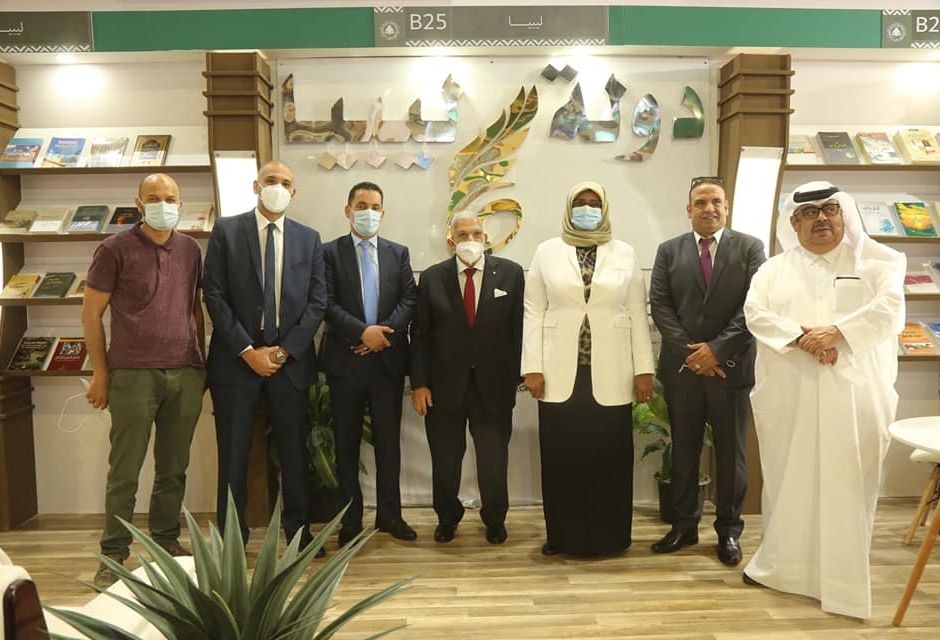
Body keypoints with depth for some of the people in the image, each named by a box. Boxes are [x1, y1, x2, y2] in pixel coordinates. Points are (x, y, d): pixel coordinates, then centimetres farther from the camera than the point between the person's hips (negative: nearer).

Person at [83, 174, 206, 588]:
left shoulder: (190, 249, 10)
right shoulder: (115, 250, -2)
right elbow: (91, 313, 1)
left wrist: (202, 360, 14)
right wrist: (100, 372, -1)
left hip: (186, 374, 4)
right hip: (133, 375, -4)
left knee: (174, 467, 11)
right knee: (125, 470, 4)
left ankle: (166, 541, 25)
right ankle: (114, 554, 16)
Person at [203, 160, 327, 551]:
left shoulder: (309, 239, 7)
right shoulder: (226, 230, 1)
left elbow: (317, 302, 3)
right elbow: (214, 295, -5)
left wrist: (284, 350, -7)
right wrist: (248, 351, -11)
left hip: (290, 359, 2)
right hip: (236, 358, -1)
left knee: (294, 451, 9)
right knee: (233, 454, 7)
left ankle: (298, 531, 24)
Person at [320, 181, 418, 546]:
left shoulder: (398, 253, 10)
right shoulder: (331, 252, 1)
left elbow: (409, 300, 1)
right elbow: (328, 304, -8)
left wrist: (384, 331, -13)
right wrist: (363, 332, -18)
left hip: (388, 357, 2)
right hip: (345, 359, -2)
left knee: (388, 438, 8)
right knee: (347, 442, 7)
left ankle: (389, 514, 21)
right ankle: (351, 519, 19)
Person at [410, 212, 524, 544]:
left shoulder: (510, 273, -1)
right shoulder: (431, 278, 1)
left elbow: (519, 328, -1)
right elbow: (419, 334, 1)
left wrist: (517, 376, -4)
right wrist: (419, 383, -4)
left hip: (494, 383, 0)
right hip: (445, 383, 1)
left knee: (494, 458, 10)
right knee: (445, 458, 12)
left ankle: (494, 520, 32)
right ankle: (447, 518, 34)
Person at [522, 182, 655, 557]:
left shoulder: (625, 253, 7)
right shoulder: (547, 251, 6)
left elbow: (637, 313, 6)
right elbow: (534, 312, 3)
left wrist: (644, 369, 0)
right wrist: (533, 368, -5)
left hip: (610, 375, 0)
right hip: (560, 373, 0)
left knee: (610, 458, 3)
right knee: (562, 458, 4)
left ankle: (608, 536, 18)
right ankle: (564, 535, 18)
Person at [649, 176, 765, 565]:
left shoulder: (750, 248, 2)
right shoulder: (669, 251, 7)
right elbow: (659, 306, -1)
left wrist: (717, 350, -14)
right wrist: (690, 353, -11)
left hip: (731, 367, -1)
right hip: (681, 368, 2)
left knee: (730, 453, 7)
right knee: (684, 450, 10)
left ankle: (728, 529, 22)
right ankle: (684, 525, 23)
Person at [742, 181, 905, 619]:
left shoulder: (877, 262, 8)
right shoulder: (774, 270, 12)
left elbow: (889, 310, -7)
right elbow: (755, 313, -3)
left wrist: (837, 331, -20)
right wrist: (800, 338, -18)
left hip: (853, 395, -1)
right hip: (789, 397, 2)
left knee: (846, 485, 1)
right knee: (788, 480, 7)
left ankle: (843, 580, 11)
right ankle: (781, 563, 21)